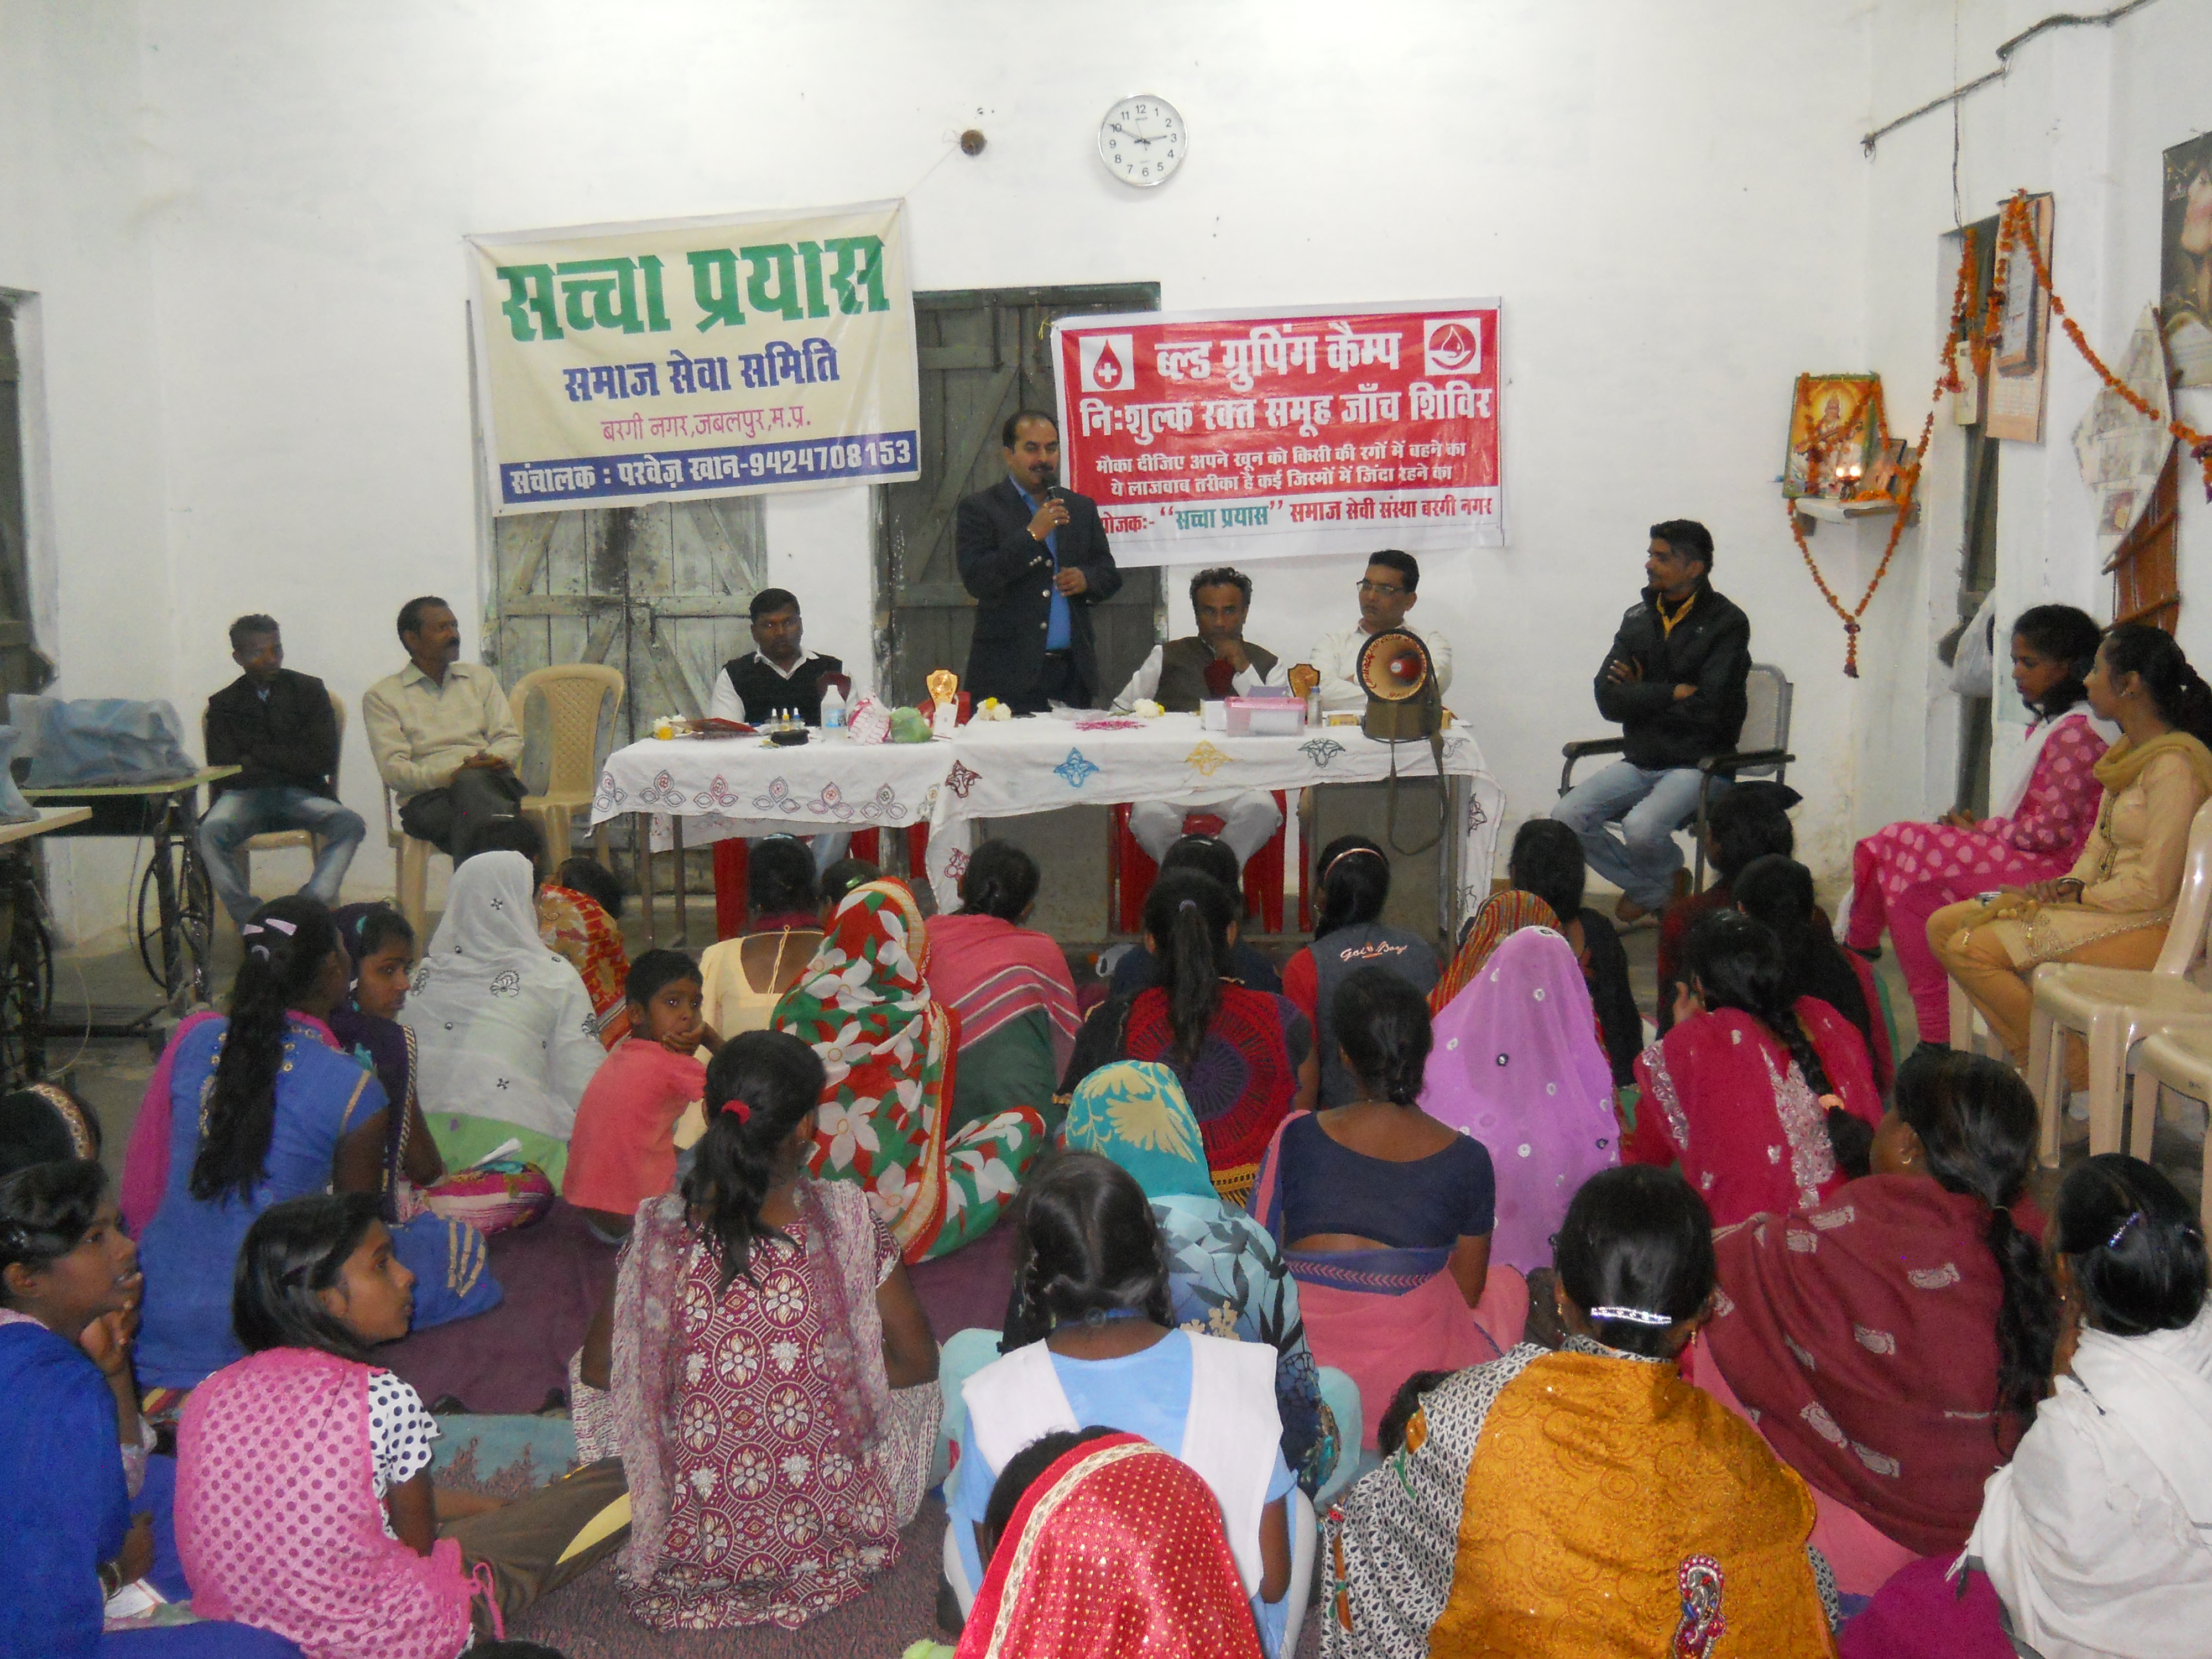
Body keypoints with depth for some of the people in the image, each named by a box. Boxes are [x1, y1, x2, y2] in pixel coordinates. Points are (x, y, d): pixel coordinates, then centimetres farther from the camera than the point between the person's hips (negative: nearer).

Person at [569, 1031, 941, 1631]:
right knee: (914, 1386, 27)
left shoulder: (661, 1233, -14)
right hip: (830, 1531, -1)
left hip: (689, 1545, 1)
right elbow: (918, 1361, -5)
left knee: (592, 1382, 28)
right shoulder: (847, 1225, -16)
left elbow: (597, 1371, -2)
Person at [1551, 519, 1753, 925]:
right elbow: (1608, 700, 0)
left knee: (1641, 827, -31)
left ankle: (1668, 875, 7)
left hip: (1696, 765, -6)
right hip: (1639, 761, 6)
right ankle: (1653, 892, 6)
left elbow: (1708, 709, -16)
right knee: (1567, 817, -14)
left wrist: (1642, 695, -5)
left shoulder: (1726, 623, -6)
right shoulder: (1638, 617, 10)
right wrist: (1673, 692, -11)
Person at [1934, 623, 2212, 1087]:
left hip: (2146, 928, -10)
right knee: (1944, 926, 0)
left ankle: (2074, 1071, -6)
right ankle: (2030, 1063, 0)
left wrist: (2071, 894, -9)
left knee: (1972, 949, -20)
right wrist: (2068, 886, -4)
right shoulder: (2127, 752, 13)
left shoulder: (2173, 766, -18)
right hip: (2103, 904, 10)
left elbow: (2151, 888, -20)